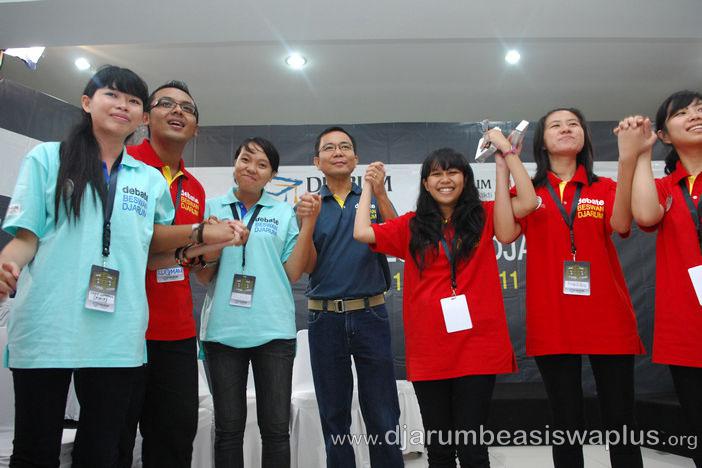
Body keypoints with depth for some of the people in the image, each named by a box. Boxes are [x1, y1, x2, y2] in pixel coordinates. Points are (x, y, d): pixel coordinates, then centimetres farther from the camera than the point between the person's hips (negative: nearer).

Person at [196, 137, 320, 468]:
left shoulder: (284, 213, 7)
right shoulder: (212, 209, 8)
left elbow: (292, 274, 0)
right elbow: (203, 276, 6)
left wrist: (307, 224, -6)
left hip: (273, 329, 0)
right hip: (222, 328, 1)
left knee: (276, 428, 5)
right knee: (228, 427, 10)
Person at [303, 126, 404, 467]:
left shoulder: (373, 199, 6)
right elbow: (306, 267, 2)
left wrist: (380, 193, -19)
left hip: (370, 315, -1)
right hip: (325, 319, 1)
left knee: (383, 417, 2)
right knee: (334, 416, 12)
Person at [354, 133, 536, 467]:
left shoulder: (483, 216, 9)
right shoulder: (412, 226, 8)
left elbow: (528, 203, -3)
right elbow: (362, 233, -2)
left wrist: (507, 152, 0)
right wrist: (369, 186, 11)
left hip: (477, 346, -1)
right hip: (428, 351, 2)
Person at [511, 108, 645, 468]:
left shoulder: (604, 189, 10)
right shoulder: (529, 191, 8)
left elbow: (621, 225, -12)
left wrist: (627, 158, -22)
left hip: (608, 320, 1)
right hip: (552, 323, -1)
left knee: (620, 420, 5)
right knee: (567, 422, 7)